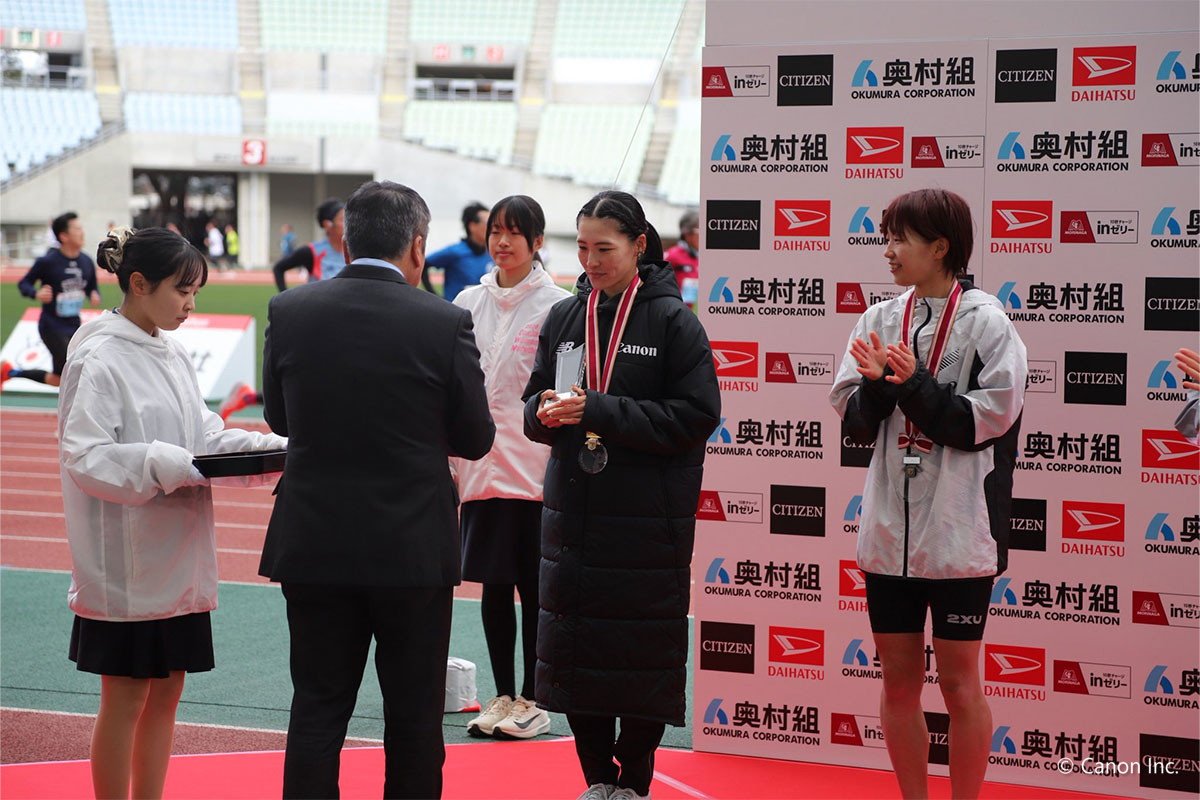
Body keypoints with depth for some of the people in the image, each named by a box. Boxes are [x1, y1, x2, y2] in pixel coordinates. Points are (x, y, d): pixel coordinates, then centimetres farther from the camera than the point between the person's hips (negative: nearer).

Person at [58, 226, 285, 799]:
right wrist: (177, 466, -28)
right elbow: (86, 457, -20)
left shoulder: (173, 356, 10)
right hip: (128, 559, -8)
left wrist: (276, 447, -2)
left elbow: (204, 435, 13)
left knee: (166, 692, 13)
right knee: (126, 698, 1)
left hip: (177, 554, 8)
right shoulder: (99, 360, -13)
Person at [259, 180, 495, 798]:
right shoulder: (445, 323, -12)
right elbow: (475, 439, -2)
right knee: (414, 715, 10)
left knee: (318, 706, 10)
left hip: (312, 542, 2)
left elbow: (279, 418, 8)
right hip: (413, 547, -2)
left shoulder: (289, 311, -4)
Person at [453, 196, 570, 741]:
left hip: (535, 469, -4)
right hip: (481, 467, 4)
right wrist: (449, 460, 9)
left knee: (535, 586, 3)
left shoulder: (556, 307, -6)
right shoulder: (468, 303, 8)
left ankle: (532, 702, 12)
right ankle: (502, 697, 20)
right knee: (494, 584, 10)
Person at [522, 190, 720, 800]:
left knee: (642, 654, 0)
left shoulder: (672, 320, -5)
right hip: (573, 513, 4)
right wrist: (547, 410, -10)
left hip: (648, 519, -4)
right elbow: (533, 405, 15)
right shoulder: (563, 319, 9)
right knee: (574, 648, 6)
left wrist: (598, 411, -17)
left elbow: (697, 414, -12)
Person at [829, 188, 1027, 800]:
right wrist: (878, 383, -13)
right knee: (898, 679, 11)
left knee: (958, 681, 4)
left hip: (957, 533, -5)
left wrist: (913, 383, -18)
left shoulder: (985, 323, -7)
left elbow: (985, 422, -12)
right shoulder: (880, 321, 7)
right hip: (889, 529, 5)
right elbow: (857, 424, 6)